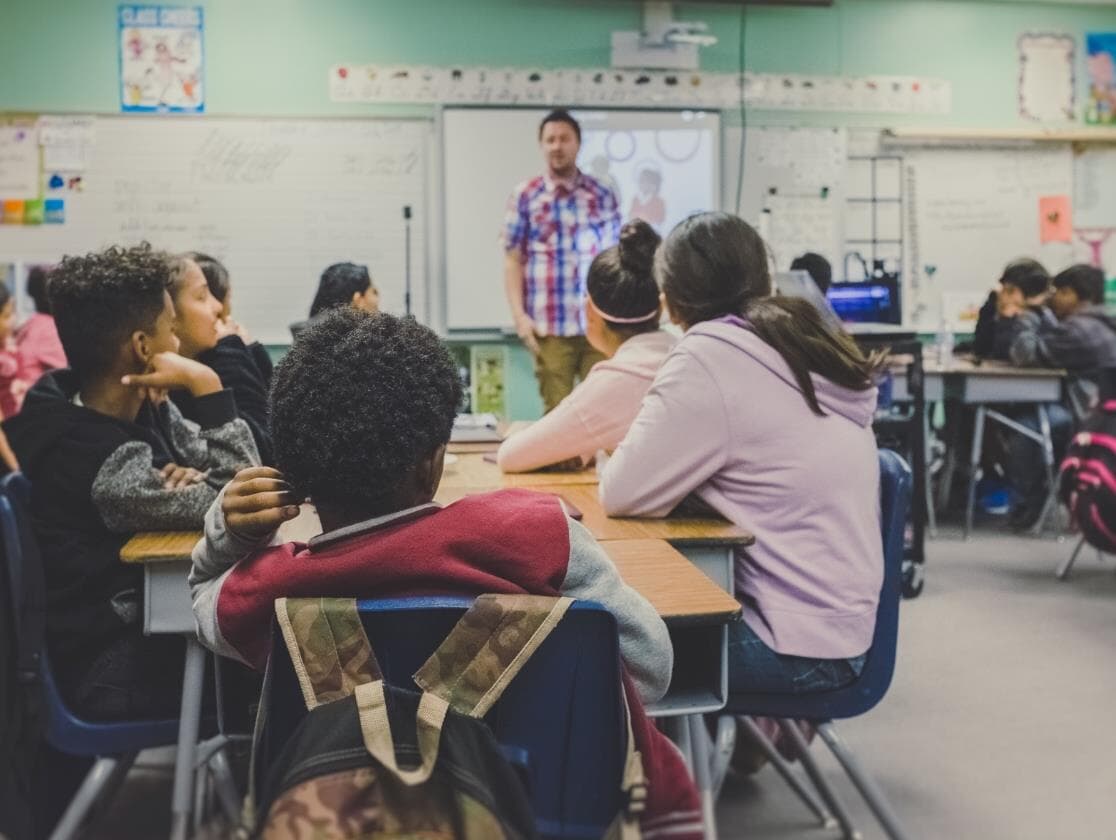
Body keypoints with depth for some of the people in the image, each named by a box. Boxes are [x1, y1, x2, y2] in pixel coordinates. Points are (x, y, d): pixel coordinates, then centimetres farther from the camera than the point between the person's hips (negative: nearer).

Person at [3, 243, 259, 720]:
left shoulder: (140, 408, -2)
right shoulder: (104, 464, -28)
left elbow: (229, 471, 3)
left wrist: (192, 479, -19)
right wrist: (206, 385, -27)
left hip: (145, 618, 7)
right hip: (112, 672, -7)